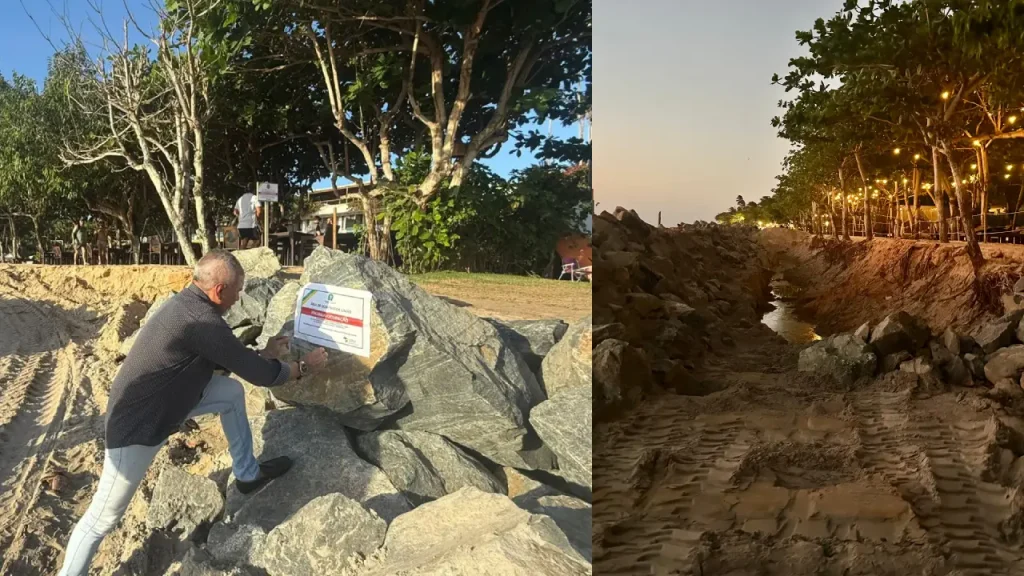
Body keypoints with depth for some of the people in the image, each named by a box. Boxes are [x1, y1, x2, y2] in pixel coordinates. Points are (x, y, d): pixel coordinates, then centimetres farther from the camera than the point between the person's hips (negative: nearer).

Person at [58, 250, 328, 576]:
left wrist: (266, 353, 24)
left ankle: (247, 474, 23)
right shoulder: (202, 321, -28)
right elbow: (259, 375, -19)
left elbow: (223, 359, 19)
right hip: (137, 425, -10)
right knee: (103, 518, 0)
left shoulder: (188, 303, 2)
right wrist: (304, 367, -3)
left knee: (232, 391, 9)